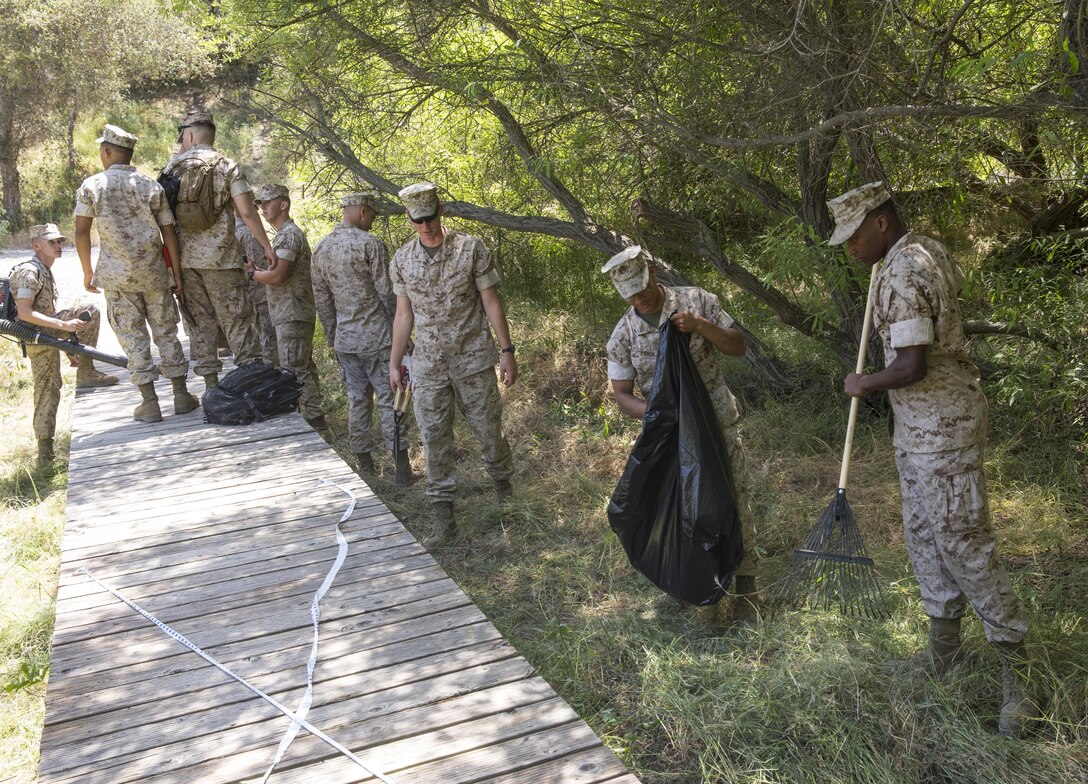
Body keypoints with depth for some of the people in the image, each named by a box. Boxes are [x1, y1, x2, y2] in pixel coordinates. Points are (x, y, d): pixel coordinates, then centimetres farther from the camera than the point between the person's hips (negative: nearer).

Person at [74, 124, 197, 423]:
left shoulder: (91, 185, -2)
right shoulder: (151, 186, 2)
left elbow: (81, 233, -4)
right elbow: (169, 233, 0)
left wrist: (88, 272, 8)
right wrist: (177, 274, 5)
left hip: (117, 275, -1)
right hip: (154, 273, 1)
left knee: (133, 336, 4)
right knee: (166, 331, 10)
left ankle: (150, 403, 4)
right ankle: (181, 395, 12)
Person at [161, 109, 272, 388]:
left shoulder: (171, 168, 5)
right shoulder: (227, 167, -3)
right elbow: (246, 212, -10)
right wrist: (267, 246, -2)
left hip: (185, 258, 3)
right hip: (220, 258, -3)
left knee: (199, 320, 9)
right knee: (237, 318, 1)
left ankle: (211, 383, 10)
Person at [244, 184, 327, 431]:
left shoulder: (288, 235, -14)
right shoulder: (287, 234, 19)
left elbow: (277, 275, -22)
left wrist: (252, 273, -7)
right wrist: (257, 270, 6)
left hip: (292, 315, -11)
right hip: (294, 314, 11)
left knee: (294, 369, -9)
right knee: (304, 366, 13)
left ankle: (315, 421, -7)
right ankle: (314, 417, 19)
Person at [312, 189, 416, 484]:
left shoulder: (321, 248, 7)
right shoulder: (371, 244, -13)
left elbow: (321, 299, 12)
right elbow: (387, 293, -12)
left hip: (344, 339, 6)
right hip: (376, 337, -6)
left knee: (357, 398, 14)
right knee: (389, 399, 0)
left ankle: (364, 465, 19)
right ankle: (401, 467, 1)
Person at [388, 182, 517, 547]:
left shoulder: (471, 249, -6)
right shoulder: (401, 260, 3)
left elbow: (491, 302, -3)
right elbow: (404, 314, 10)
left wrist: (507, 351, -5)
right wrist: (394, 364, 10)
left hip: (473, 358, -2)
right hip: (428, 363, 2)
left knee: (488, 428, 7)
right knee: (434, 437, 2)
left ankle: (502, 481, 36)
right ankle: (444, 515, 10)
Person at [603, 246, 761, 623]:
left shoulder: (696, 301, -6)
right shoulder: (623, 336, -5)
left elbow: (739, 347, -3)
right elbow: (622, 395, -2)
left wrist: (701, 325, -20)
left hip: (719, 421, -1)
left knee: (734, 500, 0)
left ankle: (746, 585, 15)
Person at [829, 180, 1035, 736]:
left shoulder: (901, 276, -24)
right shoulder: (928, 248, 7)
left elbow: (911, 366, -29)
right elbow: (953, 284, 30)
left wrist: (866, 384, -11)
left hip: (940, 423, -10)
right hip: (920, 421, 10)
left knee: (960, 540, -5)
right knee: (923, 532, 16)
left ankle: (1014, 667, 7)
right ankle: (944, 641, 28)